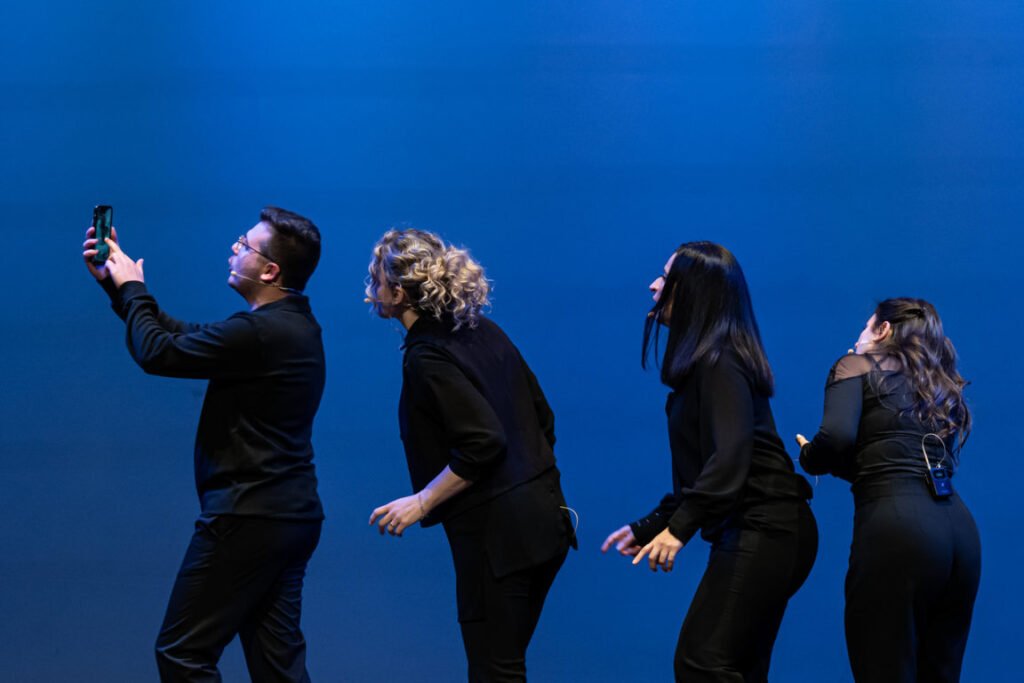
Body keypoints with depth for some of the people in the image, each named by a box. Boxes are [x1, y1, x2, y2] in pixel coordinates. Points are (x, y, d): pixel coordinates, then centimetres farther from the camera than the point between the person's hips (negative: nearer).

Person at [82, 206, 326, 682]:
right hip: (291, 516, 10)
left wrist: (131, 288, 3)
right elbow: (186, 337, 19)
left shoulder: (261, 332, -20)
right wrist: (117, 283, 19)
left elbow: (158, 352, -14)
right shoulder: (293, 325, 12)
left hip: (247, 518, -10)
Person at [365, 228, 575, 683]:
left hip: (494, 535, -9)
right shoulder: (484, 332, 10)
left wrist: (421, 503, -14)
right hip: (544, 521, 9)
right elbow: (541, 417, 14)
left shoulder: (426, 358, -15)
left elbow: (482, 444, -22)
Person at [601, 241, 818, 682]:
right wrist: (648, 528, 21)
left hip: (762, 532, -10)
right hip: (761, 534, 10)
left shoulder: (717, 363, -12)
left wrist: (680, 528, -30)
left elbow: (731, 455, -25)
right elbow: (697, 473, 23)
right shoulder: (702, 362, 18)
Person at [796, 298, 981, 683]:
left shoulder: (857, 367, 9)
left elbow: (838, 436, -9)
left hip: (897, 524, -7)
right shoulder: (943, 387, 27)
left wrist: (809, 459, 11)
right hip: (959, 527, 7)